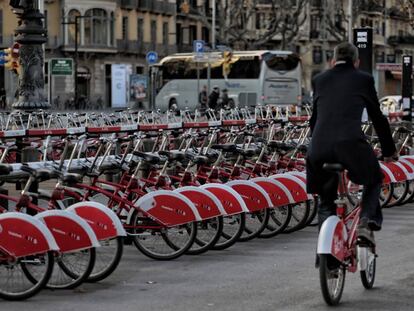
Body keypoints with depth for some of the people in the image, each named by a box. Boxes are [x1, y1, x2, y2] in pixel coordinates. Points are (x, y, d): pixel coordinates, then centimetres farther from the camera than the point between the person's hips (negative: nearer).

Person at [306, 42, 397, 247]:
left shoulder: (319, 80, 22)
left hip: (319, 148, 3)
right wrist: (389, 151, 32)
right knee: (374, 180, 27)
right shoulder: (363, 79, 15)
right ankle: (366, 222, 4)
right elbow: (378, 117, 21)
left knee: (326, 202, 21)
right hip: (351, 144, -3)